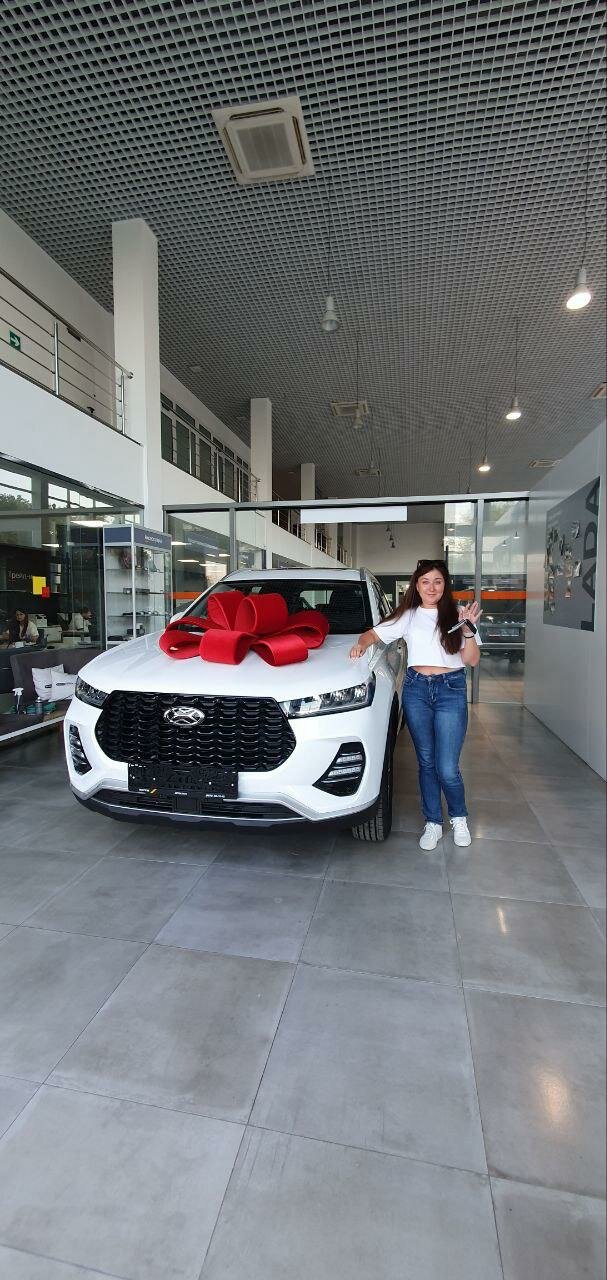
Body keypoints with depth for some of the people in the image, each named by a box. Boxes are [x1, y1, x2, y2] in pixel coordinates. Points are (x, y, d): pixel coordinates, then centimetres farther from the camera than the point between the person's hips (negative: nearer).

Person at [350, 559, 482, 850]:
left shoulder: (456, 615, 3)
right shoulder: (408, 616, 8)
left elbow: (472, 660, 1)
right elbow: (374, 633, 11)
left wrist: (469, 631, -15)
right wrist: (361, 644, -10)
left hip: (451, 691, -2)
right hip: (416, 689, 2)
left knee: (447, 768, -4)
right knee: (426, 762, 10)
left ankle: (459, 817, 25)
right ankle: (433, 823, 26)